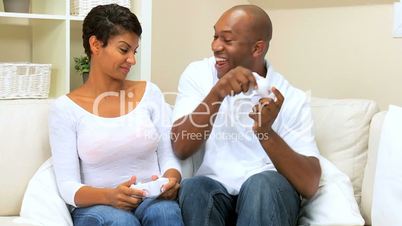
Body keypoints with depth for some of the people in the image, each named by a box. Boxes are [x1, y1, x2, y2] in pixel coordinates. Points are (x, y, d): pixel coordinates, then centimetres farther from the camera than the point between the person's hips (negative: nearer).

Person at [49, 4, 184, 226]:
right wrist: (108, 196, -26)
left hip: (152, 201, 2)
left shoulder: (150, 93, 7)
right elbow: (68, 187, -7)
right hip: (95, 208, -2)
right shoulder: (65, 108, -1)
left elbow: (169, 158, 5)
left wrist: (171, 179, -18)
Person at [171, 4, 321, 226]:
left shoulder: (291, 98, -4)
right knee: (194, 188, -31)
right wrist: (216, 93, -24)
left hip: (269, 194, -1)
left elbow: (310, 185, -13)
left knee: (262, 183, -33)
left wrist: (266, 132, -27)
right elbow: (180, 148, -11)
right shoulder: (198, 74, 1)